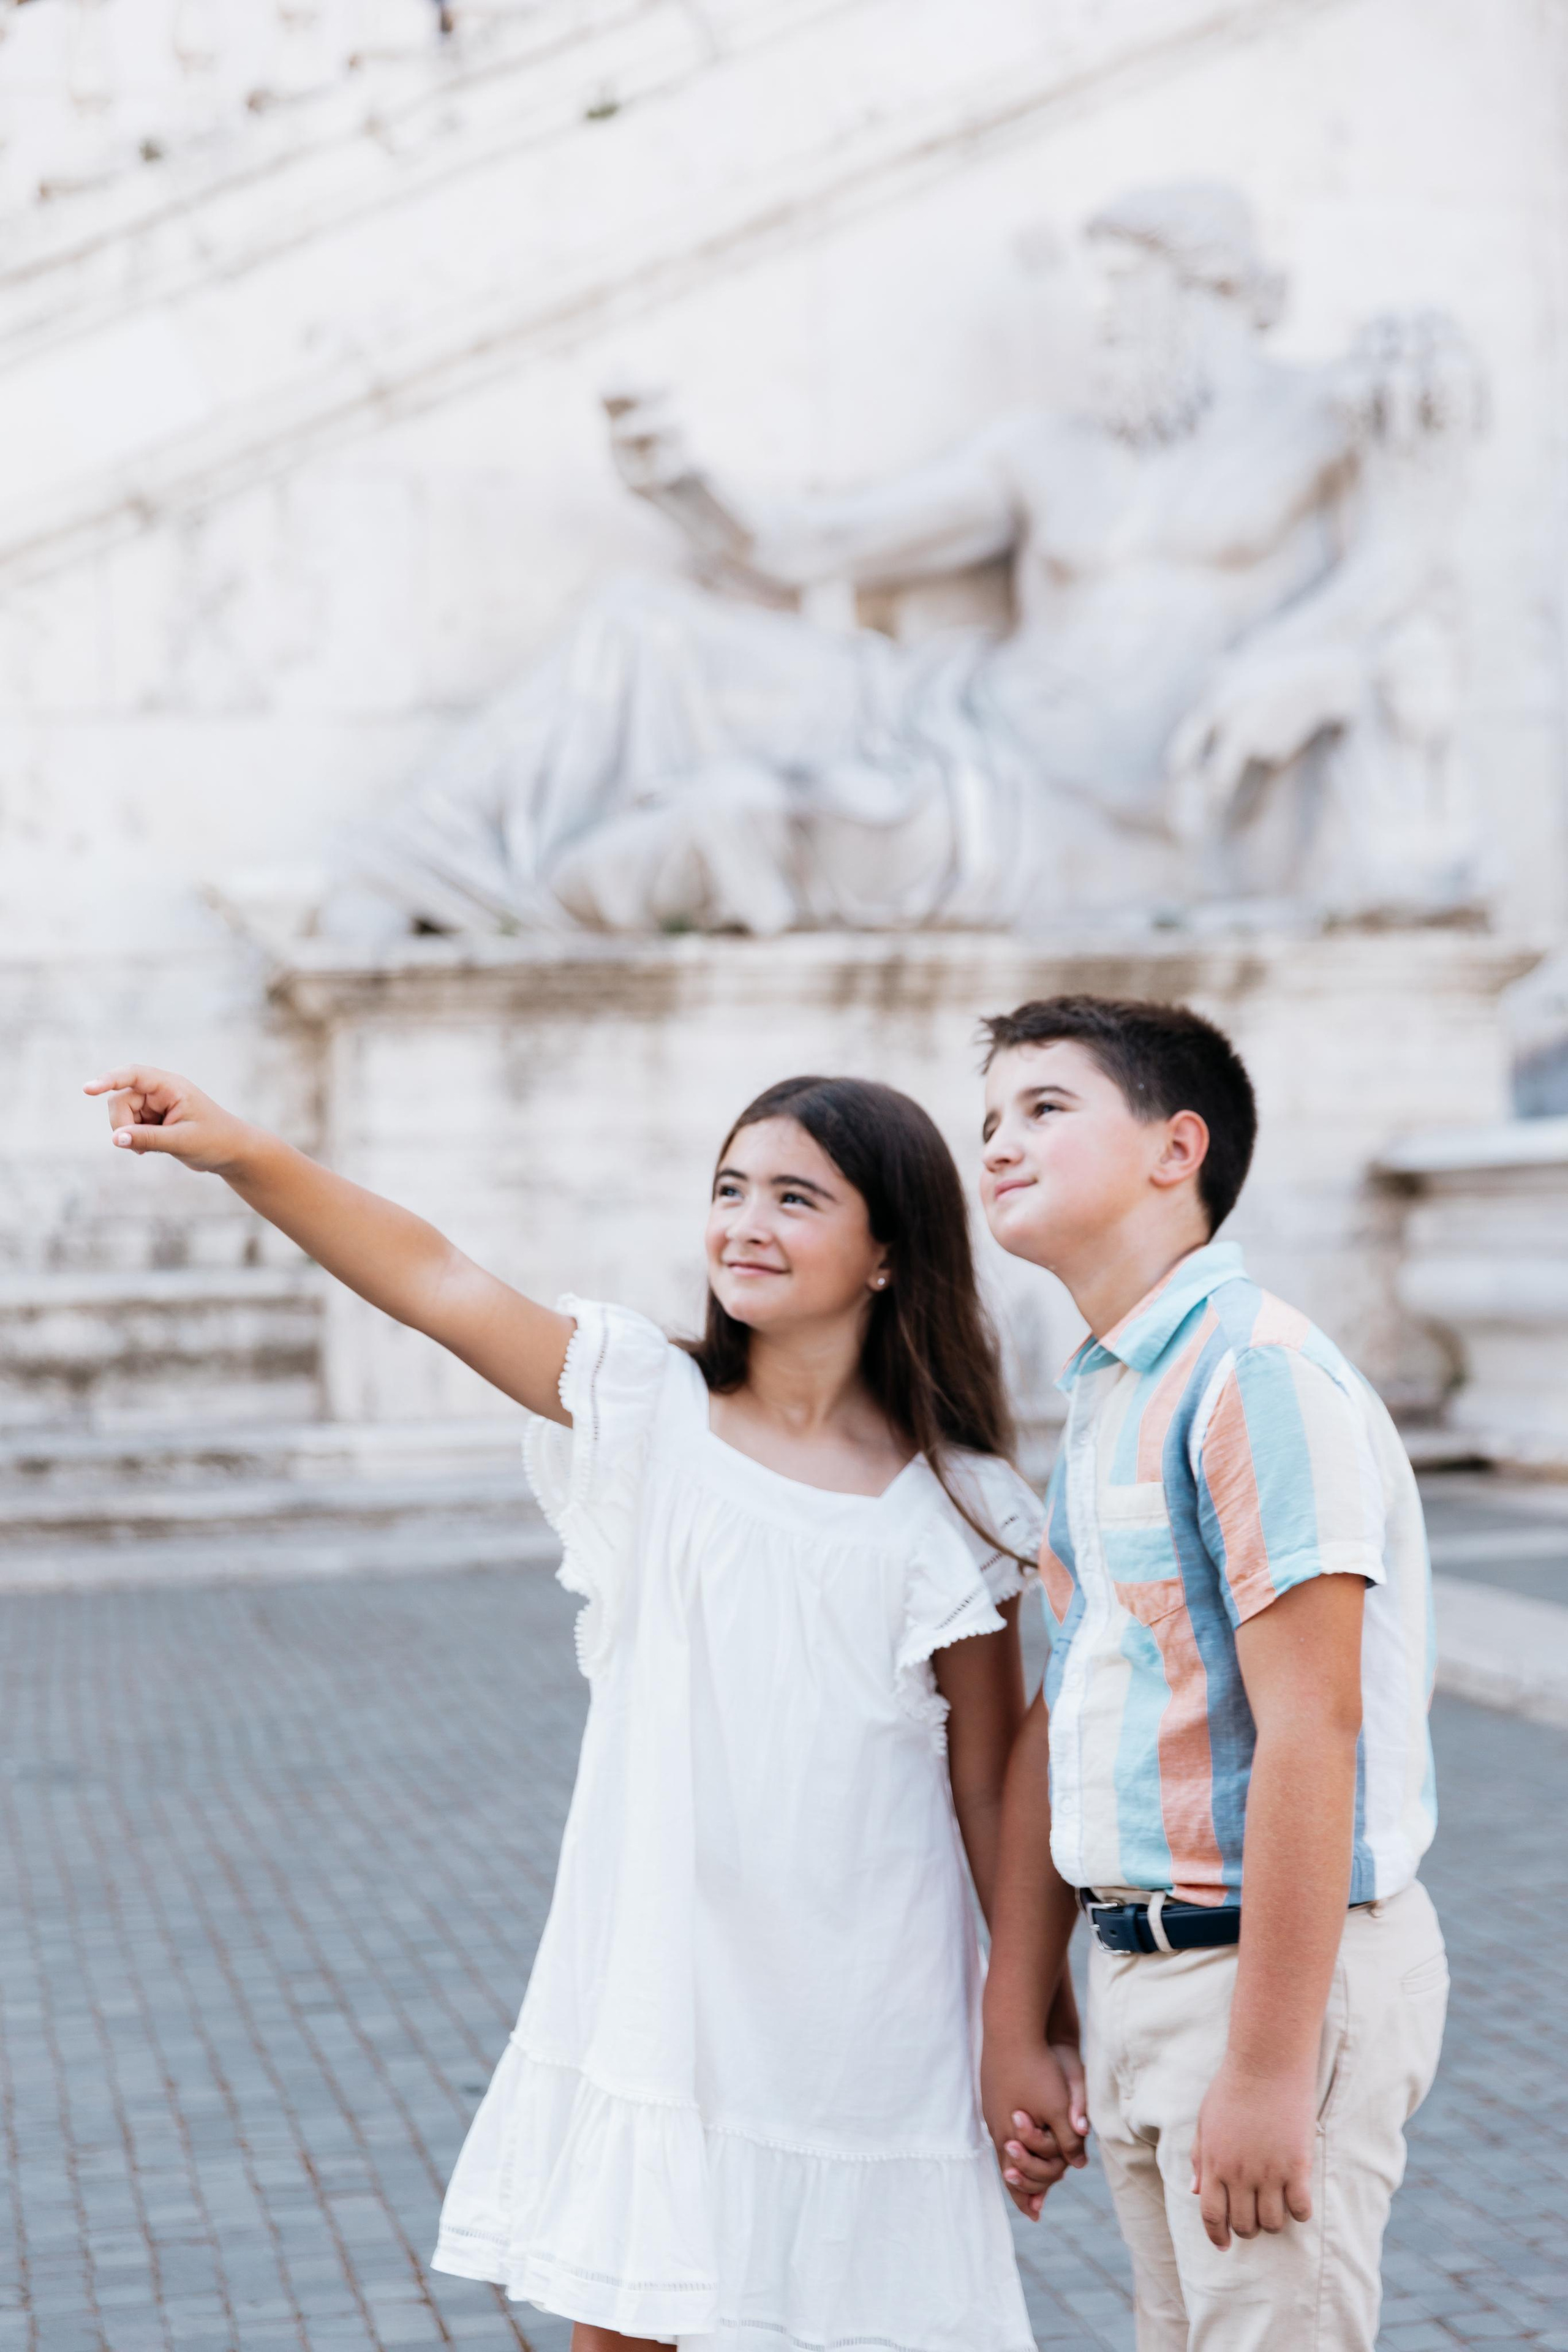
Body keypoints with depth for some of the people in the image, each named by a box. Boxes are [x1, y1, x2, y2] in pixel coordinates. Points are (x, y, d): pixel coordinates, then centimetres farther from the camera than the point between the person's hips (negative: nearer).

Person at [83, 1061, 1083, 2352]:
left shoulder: (950, 1509, -3)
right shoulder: (652, 1412, -1)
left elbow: (993, 1787, 2)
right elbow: (435, 1282, -12)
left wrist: (1047, 2026, 4)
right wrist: (240, 1151, -24)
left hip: (856, 2027, -1)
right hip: (653, 1992, 1)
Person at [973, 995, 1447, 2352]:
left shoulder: (1255, 1372, -17)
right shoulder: (1102, 1398, 12)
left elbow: (1309, 1732, -22)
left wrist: (1267, 2067, -22)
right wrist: (1013, 2029, 13)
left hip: (1278, 1968, -9)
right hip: (1142, 1973, 9)